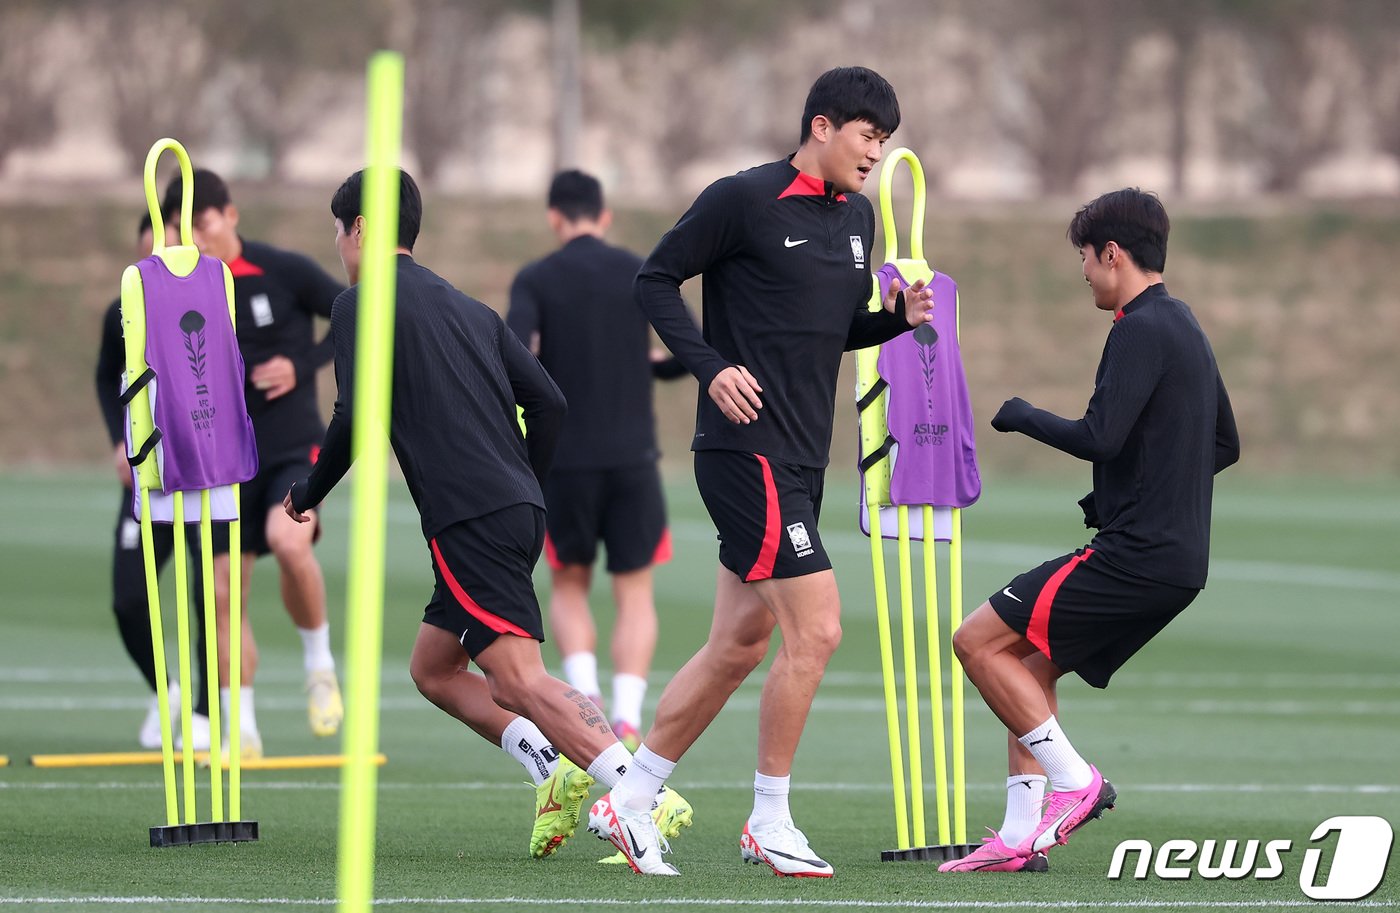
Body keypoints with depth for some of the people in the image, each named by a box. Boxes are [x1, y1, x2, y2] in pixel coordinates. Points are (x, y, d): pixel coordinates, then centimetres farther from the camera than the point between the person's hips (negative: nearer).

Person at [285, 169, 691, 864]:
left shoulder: (361, 305, 0)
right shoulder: (470, 310, 23)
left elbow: (355, 417, -9)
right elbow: (549, 402, 17)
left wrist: (308, 494, 7)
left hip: (470, 519, -9)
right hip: (521, 509, 9)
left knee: (519, 680, -16)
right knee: (433, 670, 20)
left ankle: (649, 797, -31)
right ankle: (557, 771, 3)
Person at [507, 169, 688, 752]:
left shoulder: (535, 280, -1)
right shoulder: (640, 274, 3)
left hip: (566, 460, 0)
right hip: (633, 457, 0)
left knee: (568, 586, 17)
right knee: (635, 594, 7)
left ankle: (584, 691, -6)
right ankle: (627, 719, -8)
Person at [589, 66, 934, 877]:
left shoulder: (857, 216, 14)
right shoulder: (745, 200, -10)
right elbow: (656, 280, -5)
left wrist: (898, 319, 3)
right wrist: (712, 367, -16)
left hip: (802, 460, 9)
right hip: (748, 449, -9)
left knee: (741, 643, 11)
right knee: (816, 629, -12)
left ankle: (629, 802, 20)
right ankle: (770, 824, 0)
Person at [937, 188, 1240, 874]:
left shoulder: (1141, 329, -13)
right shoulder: (1184, 326, 18)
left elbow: (1101, 436, -23)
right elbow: (1224, 445, 26)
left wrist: (1024, 416, -5)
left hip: (1135, 555, -10)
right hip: (1180, 558, 10)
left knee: (978, 642, -5)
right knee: (1030, 668, 16)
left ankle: (1074, 781, -6)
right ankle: (1021, 837, 10)